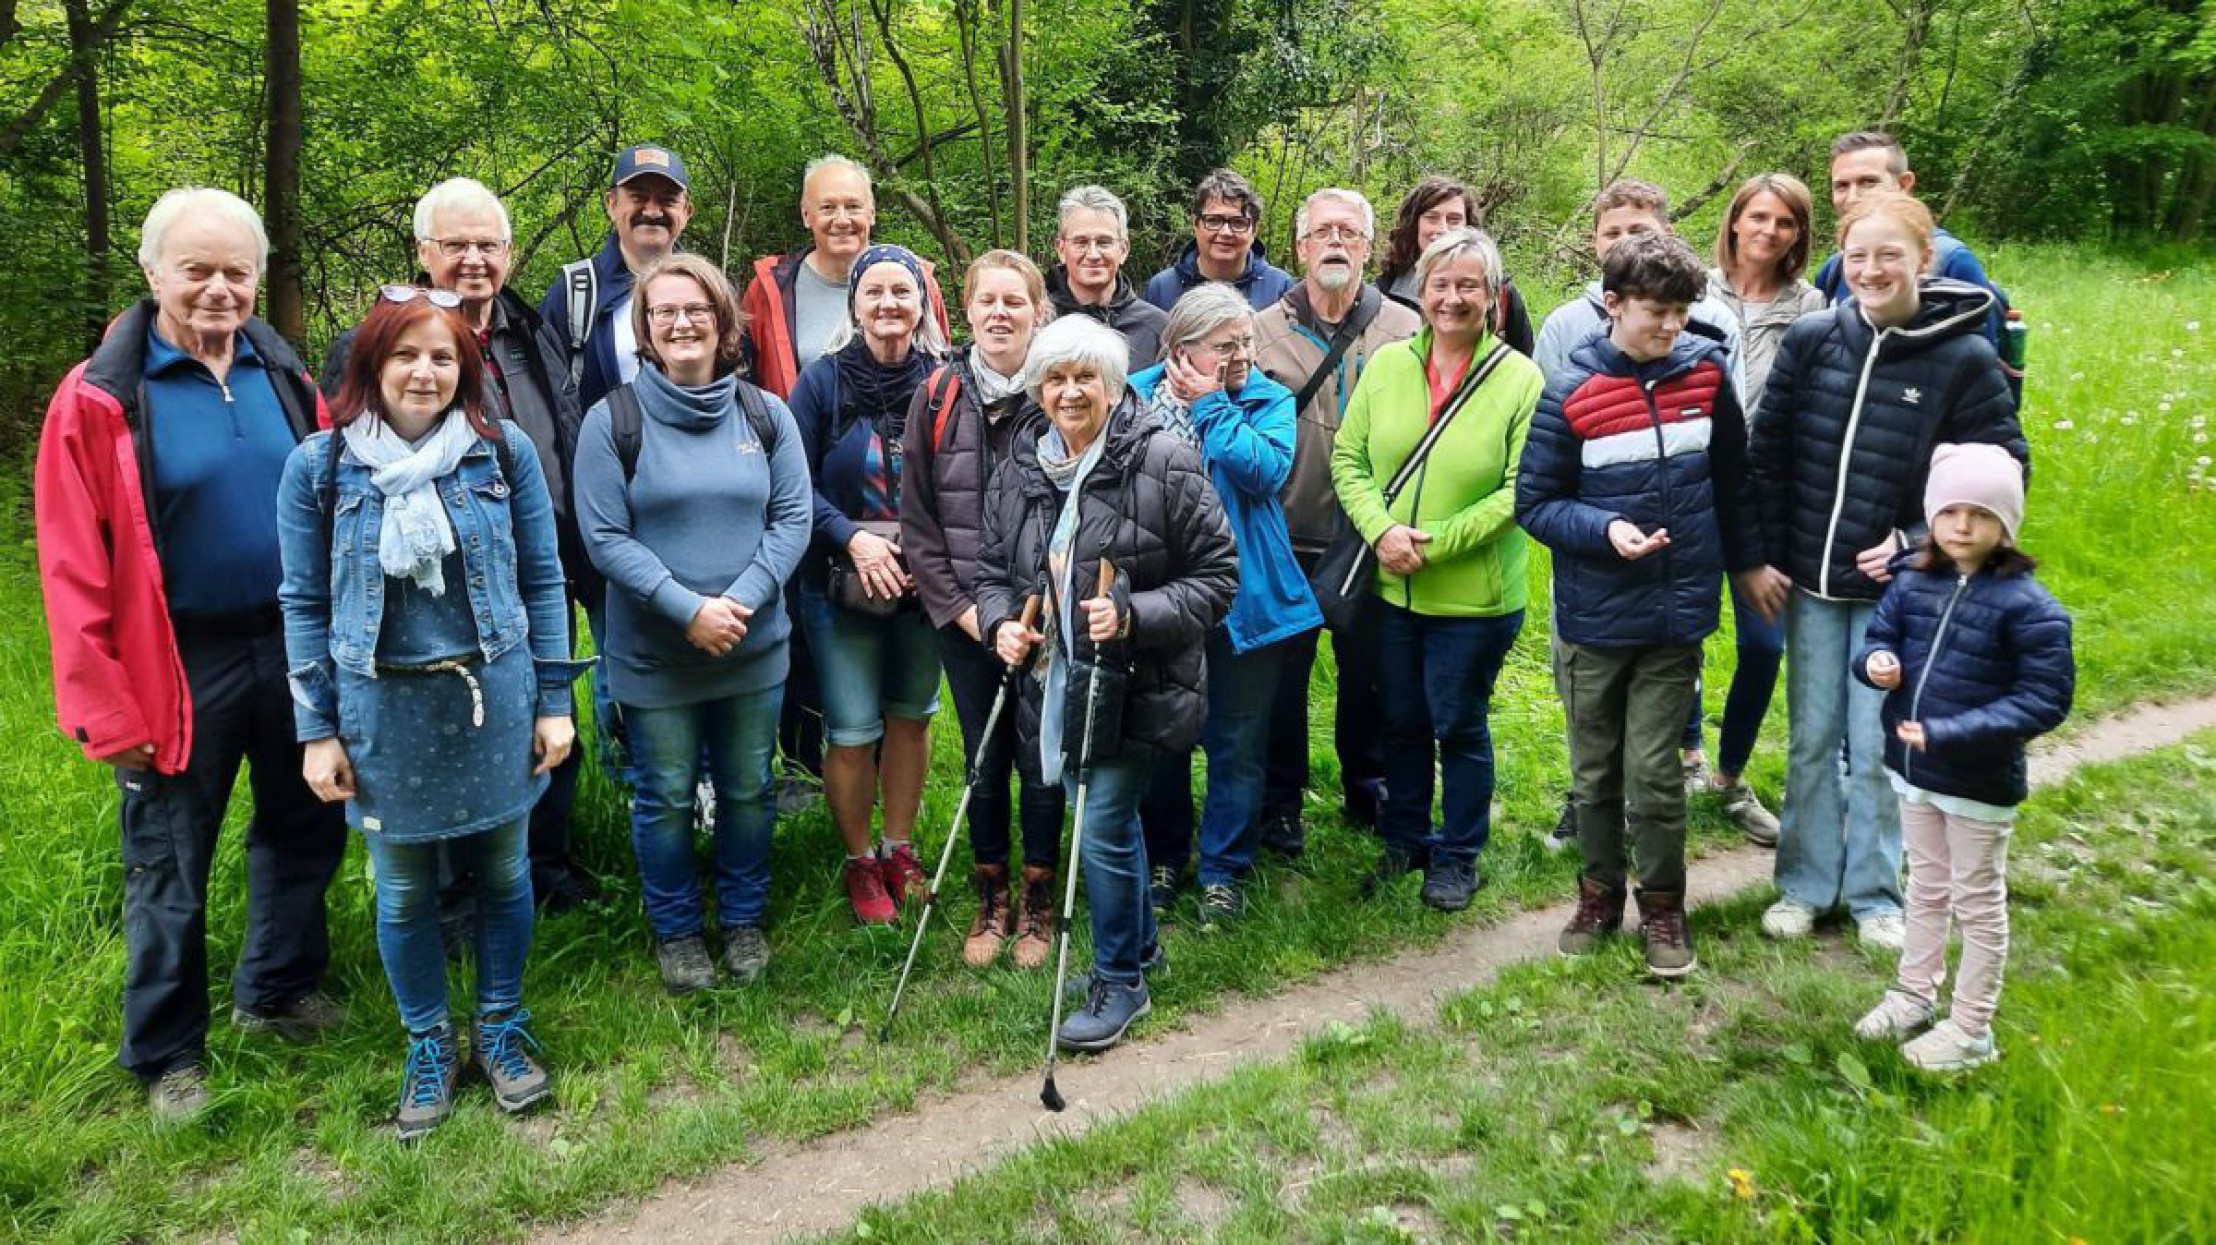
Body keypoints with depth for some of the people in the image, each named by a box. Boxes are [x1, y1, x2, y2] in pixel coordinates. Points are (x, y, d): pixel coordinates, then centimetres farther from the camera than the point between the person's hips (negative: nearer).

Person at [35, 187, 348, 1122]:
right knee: (169, 868, 10)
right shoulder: (101, 398, -10)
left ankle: (277, 991, 41)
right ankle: (167, 1054, 28)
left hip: (293, 643, 5)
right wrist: (105, 708, -13)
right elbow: (73, 569, -12)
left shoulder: (284, 378, 3)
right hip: (182, 664, -4)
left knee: (303, 829, 18)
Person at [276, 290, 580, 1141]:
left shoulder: (505, 453, -3)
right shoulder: (319, 465, -4)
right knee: (403, 891, 12)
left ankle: (500, 1029, 34)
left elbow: (542, 582, 1)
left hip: (494, 701, 0)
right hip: (383, 710, 0)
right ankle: (429, 1045, 33)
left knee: (502, 871, 14)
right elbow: (304, 603, 1)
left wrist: (553, 702, 0)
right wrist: (317, 731, -1)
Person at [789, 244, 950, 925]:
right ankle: (859, 863, 23)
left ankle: (899, 850, 34)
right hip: (843, 584, -2)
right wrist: (852, 539, -20)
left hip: (925, 583, 2)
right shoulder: (823, 380, -7)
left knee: (911, 715, 15)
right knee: (853, 728, 2)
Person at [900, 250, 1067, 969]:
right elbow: (916, 519, 2)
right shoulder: (939, 398, 1)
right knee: (984, 758, 11)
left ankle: (1038, 898, 27)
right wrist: (959, 608, -6)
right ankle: (992, 896, 29)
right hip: (964, 619, 2)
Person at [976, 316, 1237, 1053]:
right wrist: (1000, 622, -6)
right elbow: (994, 568, 15)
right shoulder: (1020, 470, 4)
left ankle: (1119, 980, 16)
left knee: (1102, 829, -5)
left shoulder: (1164, 463, -14)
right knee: (1112, 821, 20)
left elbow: (1216, 577, -12)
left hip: (1134, 686, -6)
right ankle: (1140, 944, 42)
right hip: (1053, 679, 6)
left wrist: (1133, 615, -24)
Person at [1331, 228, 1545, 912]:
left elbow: (1520, 491, -13)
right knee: (1402, 721, 18)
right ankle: (1403, 840, 37)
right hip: (1390, 586, 3)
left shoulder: (1520, 379, -10)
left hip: (1475, 596, -3)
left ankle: (1458, 857, 29)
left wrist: (1436, 544, -18)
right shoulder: (1386, 364, 0)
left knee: (1459, 726, 10)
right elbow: (1348, 459, 2)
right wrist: (1381, 529, -15)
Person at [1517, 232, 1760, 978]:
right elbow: (1535, 503, -6)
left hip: (1677, 609, 1)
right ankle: (1600, 893, 30)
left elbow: (1732, 474, 12)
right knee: (1596, 768, 12)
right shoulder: (1571, 391, -10)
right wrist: (1606, 529, -22)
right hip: (1593, 616, 0)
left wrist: (1747, 559, 16)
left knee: (1653, 767, 1)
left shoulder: (1704, 369, -1)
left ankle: (1662, 906, 19)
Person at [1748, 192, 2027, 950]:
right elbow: (1768, 450, 2)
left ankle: (1875, 895, 24)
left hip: (1897, 588, -2)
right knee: (1810, 742, 12)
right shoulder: (1811, 340, -3)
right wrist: (1766, 555, -1)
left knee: (1877, 748, 7)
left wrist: (1916, 541, -11)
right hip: (1810, 582, 2)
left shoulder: (1965, 358, -8)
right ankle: (1804, 886, 26)